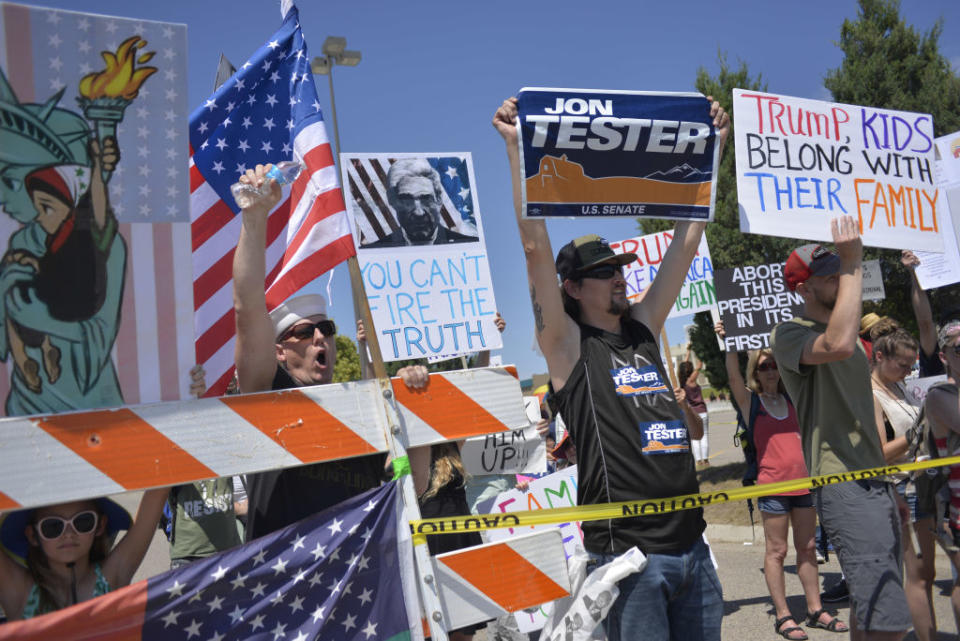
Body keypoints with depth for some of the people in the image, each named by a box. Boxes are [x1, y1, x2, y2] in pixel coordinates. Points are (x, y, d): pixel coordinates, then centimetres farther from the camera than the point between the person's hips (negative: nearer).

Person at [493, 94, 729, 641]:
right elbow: (536, 248, -14)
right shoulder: (567, 346, -4)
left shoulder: (644, 331, 12)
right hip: (628, 553, -6)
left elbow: (685, 244, 13)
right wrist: (517, 148, -15)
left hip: (692, 545, 6)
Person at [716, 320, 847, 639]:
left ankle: (815, 609, 23)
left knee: (807, 547, 12)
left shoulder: (792, 398, 10)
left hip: (803, 481, 5)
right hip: (772, 484, -4)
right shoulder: (749, 400, -2)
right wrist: (729, 342, -29)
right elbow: (733, 375, -18)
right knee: (776, 551, 3)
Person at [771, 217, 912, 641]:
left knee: (870, 603, 16)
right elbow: (839, 345, -33)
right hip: (844, 486, -9)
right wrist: (854, 265, -24)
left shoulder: (848, 332, 20)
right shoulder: (789, 334, -9)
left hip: (873, 483, 9)